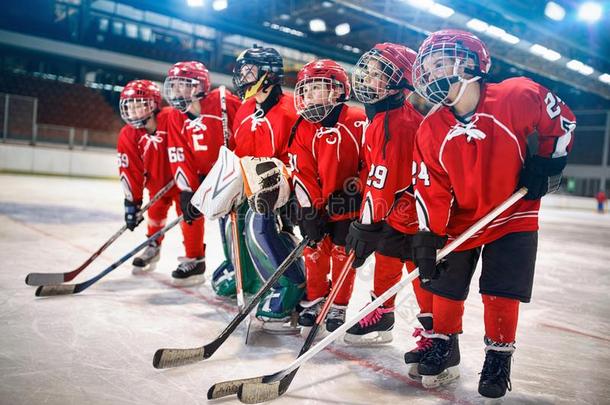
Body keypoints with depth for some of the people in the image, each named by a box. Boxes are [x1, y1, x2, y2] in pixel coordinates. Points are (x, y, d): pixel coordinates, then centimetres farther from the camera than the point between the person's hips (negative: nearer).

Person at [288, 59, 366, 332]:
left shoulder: (358, 122, -11)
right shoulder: (302, 128, -1)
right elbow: (301, 171, -5)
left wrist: (352, 191, -10)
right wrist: (309, 209, -11)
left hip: (347, 205, -2)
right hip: (316, 206, 3)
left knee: (343, 254, 7)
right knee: (314, 251, 10)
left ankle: (339, 306, 24)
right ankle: (315, 299, 30)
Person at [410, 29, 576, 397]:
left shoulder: (518, 96, -17)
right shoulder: (431, 131, -9)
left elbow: (561, 121, 0)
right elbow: (430, 188, -9)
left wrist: (548, 165, -5)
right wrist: (428, 237, -14)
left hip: (512, 217, -2)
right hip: (460, 221, 3)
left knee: (501, 293, -2)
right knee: (446, 287, 7)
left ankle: (499, 359, 20)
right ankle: (444, 349, 30)